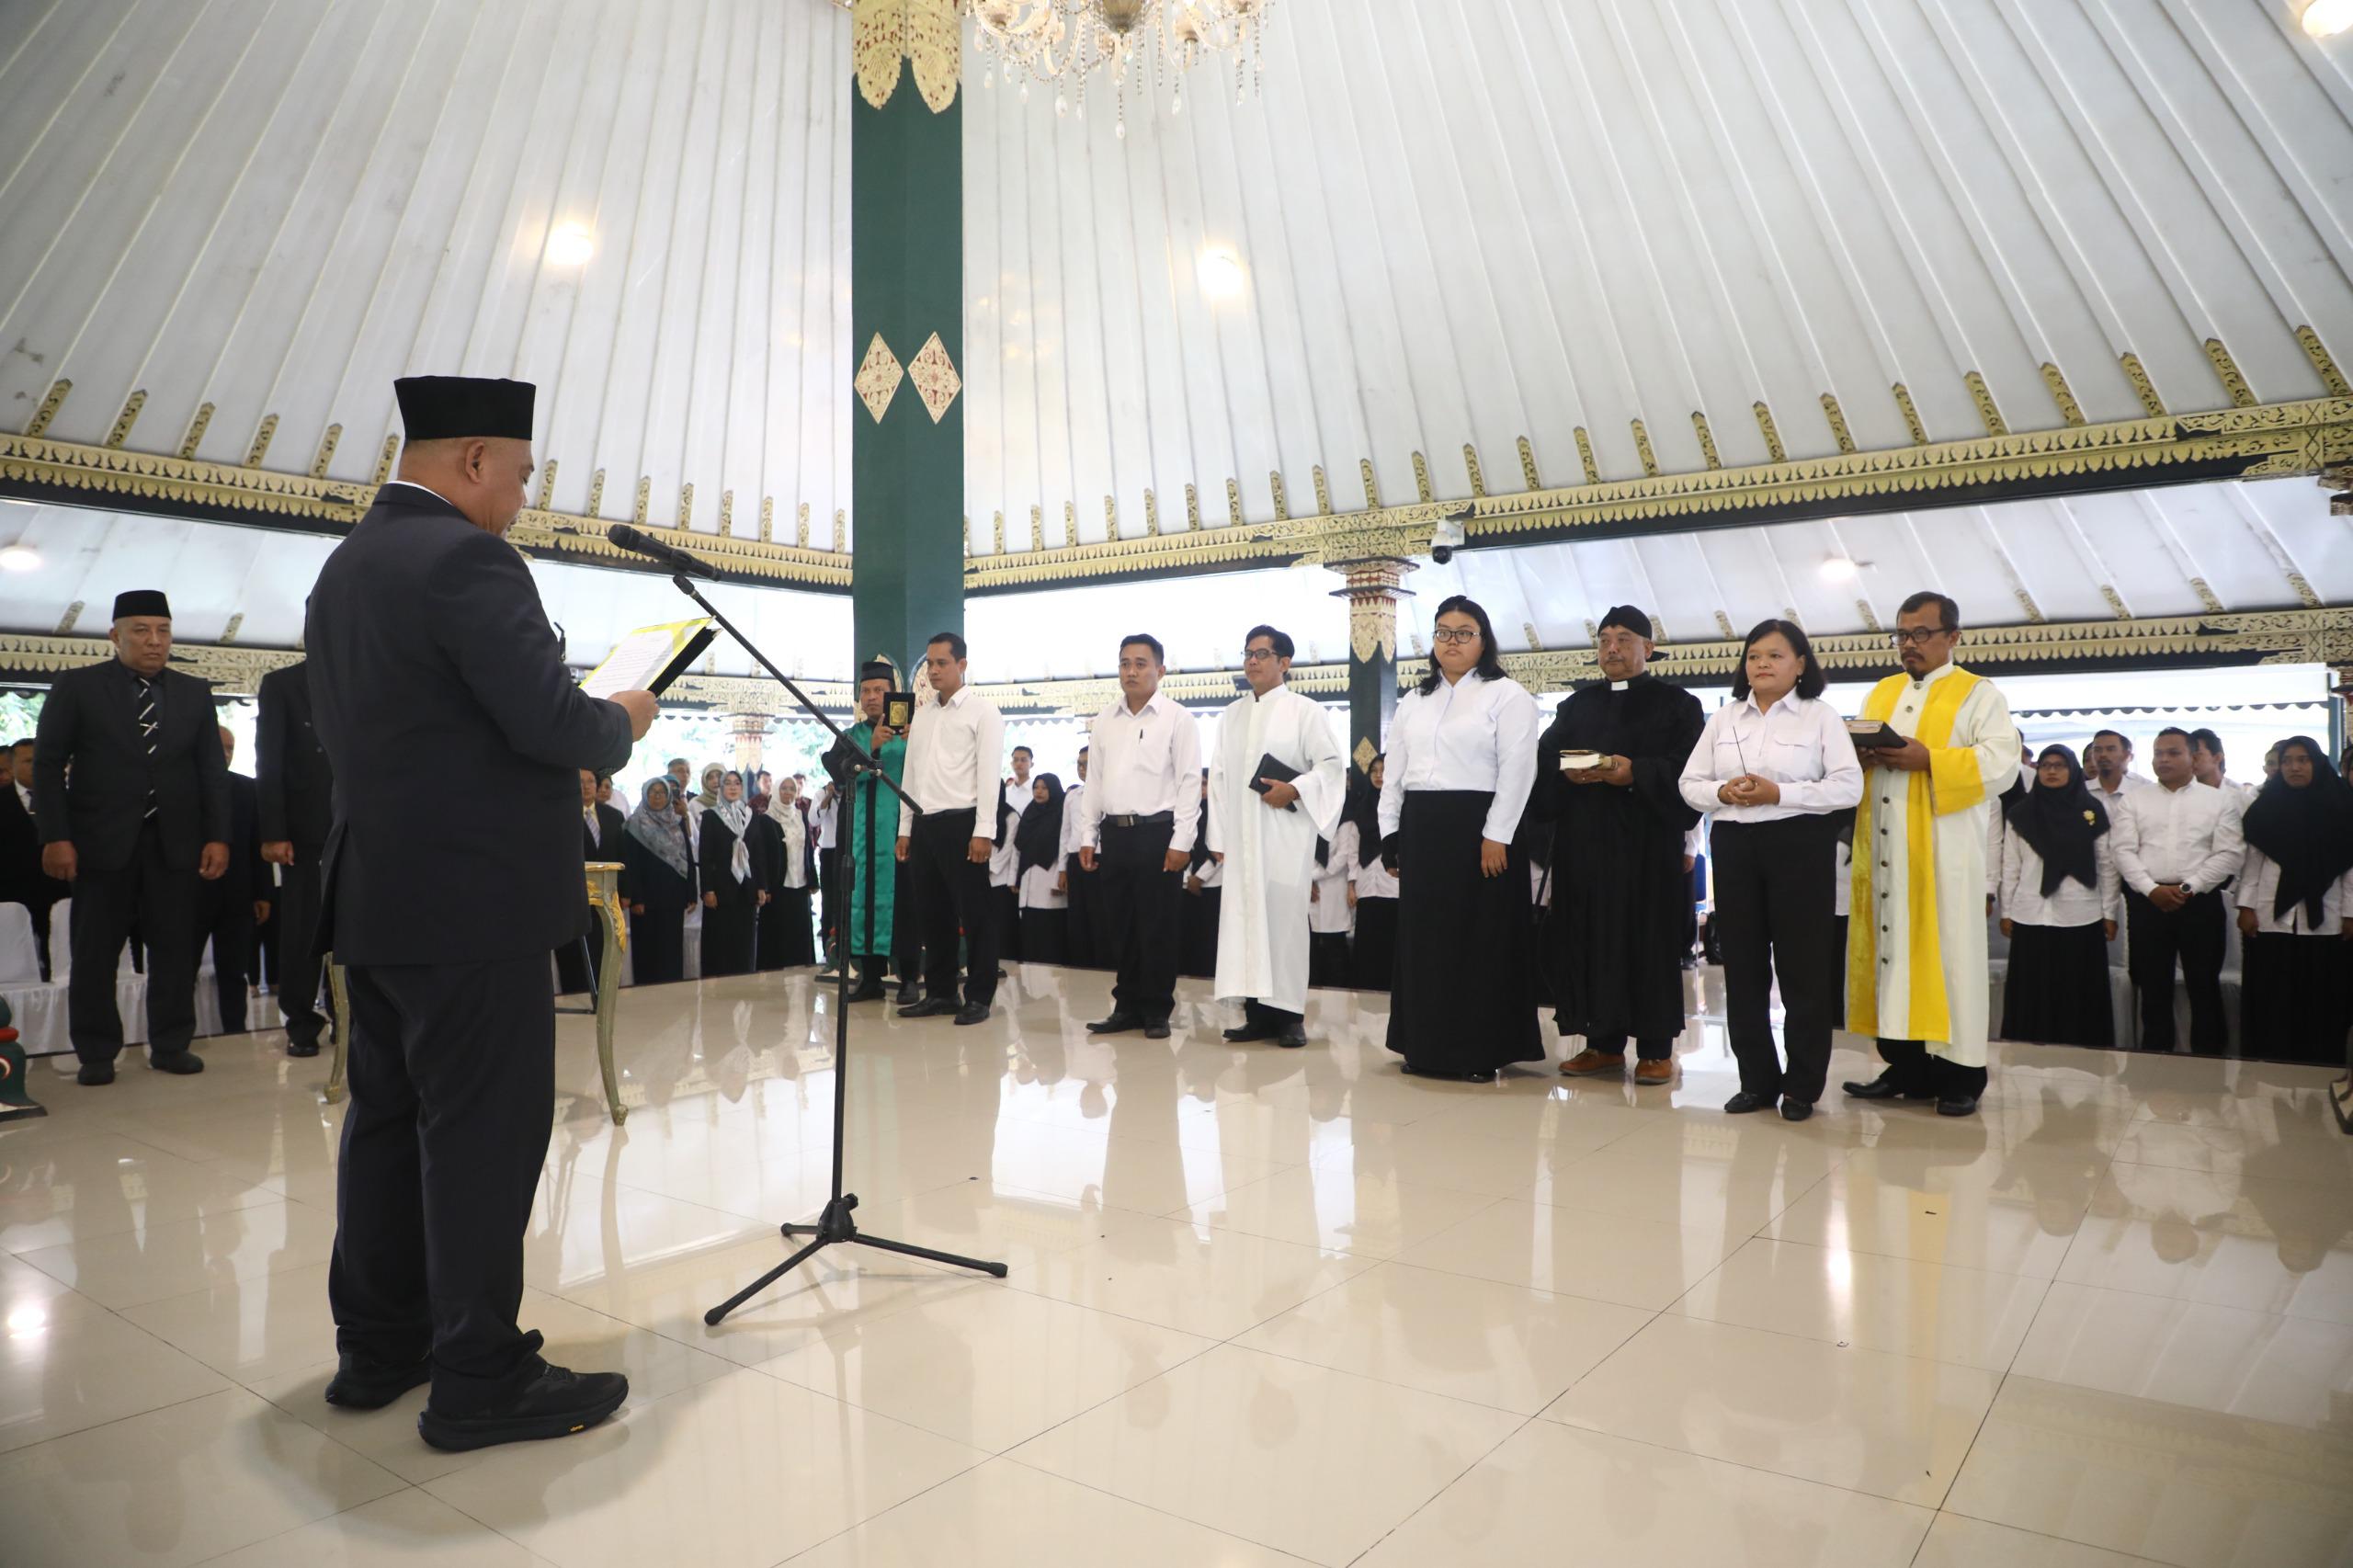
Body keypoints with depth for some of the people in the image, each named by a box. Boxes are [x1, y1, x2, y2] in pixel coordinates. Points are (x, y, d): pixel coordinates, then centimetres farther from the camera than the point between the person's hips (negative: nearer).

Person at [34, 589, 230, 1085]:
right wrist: (55, 837, -8)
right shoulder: (76, 687, 4)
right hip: (102, 841, -2)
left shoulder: (195, 693, 11)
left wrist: (217, 836, 0)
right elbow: (48, 765, 1)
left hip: (175, 843, 2)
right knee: (94, 952, 4)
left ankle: (171, 1046, 13)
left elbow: (213, 770, 9)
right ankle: (96, 1054, 14)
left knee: (176, 949, 4)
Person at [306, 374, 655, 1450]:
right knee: (483, 1131, -2)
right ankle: (479, 1380, 7)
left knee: (388, 1117, 16)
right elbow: (553, 723, -22)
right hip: (474, 903, -10)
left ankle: (378, 1347, 28)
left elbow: (349, 728, 18)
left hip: (375, 895, 10)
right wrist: (621, 721, 0)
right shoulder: (465, 558, -16)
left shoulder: (343, 566, 14)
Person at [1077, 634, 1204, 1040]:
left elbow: (1189, 783, -6)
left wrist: (1181, 842, -12)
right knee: (1118, 926, 10)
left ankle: (1157, 1011, 13)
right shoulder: (1104, 721, 13)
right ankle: (1128, 1006, 21)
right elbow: (1094, 781, 15)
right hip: (1114, 833, 5)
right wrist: (1087, 836, 9)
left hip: (1157, 832, -5)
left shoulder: (1177, 719, -2)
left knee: (1158, 927, 1)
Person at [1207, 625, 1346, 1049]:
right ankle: (1257, 1013, 8)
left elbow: (1333, 764, -4)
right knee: (1244, 917, 3)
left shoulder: (1303, 711, 0)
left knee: (1283, 916, -4)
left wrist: (1293, 790, -18)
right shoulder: (1232, 714, 15)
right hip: (1241, 835, 5)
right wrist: (1218, 837, 7)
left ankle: (1290, 1014, 3)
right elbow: (1218, 777, 13)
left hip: (1284, 833, -5)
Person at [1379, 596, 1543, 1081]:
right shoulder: (1414, 700, 17)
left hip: (1478, 829, -6)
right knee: (1424, 936, 9)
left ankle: (1480, 1051, 7)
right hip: (1421, 830, 6)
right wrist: (1390, 832, 9)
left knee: (1480, 938, -1)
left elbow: (1517, 770, -11)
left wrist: (1496, 836, -18)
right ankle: (1428, 1045, 19)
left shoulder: (1507, 695, -2)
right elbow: (1394, 771, 17)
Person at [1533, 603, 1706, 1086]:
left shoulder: (1677, 704, 6)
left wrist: (1634, 773, -19)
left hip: (1648, 841, -4)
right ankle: (1603, 1044, 10)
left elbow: (1690, 769, -6)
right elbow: (1545, 759, 9)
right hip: (1583, 842, 4)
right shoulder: (1576, 705, 18)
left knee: (1648, 940, -3)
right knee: (1589, 938, 2)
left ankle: (1656, 1048, 4)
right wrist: (1567, 772, -12)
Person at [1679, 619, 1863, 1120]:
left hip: (1799, 846, -4)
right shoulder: (1722, 719, 12)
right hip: (1734, 846, 4)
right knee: (1743, 964, 6)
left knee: (1801, 964, 0)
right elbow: (1690, 783, 10)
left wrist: (1778, 793, -17)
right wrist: (1723, 793, -11)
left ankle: (1802, 1085, 11)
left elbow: (1848, 787, -8)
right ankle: (1757, 1079, 16)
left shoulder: (1821, 716, 1)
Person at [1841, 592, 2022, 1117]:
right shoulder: (1881, 694, 20)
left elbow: (2001, 764, -9)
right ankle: (1905, 1067, 12)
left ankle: (1961, 1073, 3)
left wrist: (1928, 760, -21)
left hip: (1944, 850, -5)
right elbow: (1853, 749, 19)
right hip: (1884, 849, 5)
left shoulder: (1979, 693, 2)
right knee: (1891, 948, 5)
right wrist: (1859, 756, -5)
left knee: (1946, 953, -4)